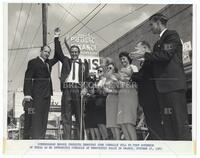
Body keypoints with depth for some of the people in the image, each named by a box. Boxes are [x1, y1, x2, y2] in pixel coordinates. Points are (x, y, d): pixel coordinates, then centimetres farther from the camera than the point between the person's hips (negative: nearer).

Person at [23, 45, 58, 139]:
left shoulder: (48, 63, 18)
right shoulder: (33, 62, -2)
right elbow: (28, 79, -8)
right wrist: (27, 94, -18)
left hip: (47, 94, 7)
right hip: (37, 95, -7)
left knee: (44, 119, 6)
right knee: (36, 118, -8)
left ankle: (41, 138, 9)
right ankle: (35, 138, -9)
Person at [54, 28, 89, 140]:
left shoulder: (83, 64, 15)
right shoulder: (66, 60, 16)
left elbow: (86, 78, 10)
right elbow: (58, 52, 6)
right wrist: (57, 38, 0)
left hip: (78, 90, 0)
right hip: (67, 89, 0)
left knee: (80, 116, 1)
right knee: (66, 116, -1)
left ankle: (81, 138, 4)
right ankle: (66, 139, -1)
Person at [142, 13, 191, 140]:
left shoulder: (172, 35, 0)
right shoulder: (159, 42, 25)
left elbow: (166, 55, -14)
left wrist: (145, 55, -6)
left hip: (173, 84, -9)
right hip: (163, 87, 9)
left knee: (180, 122, -12)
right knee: (168, 124, 4)